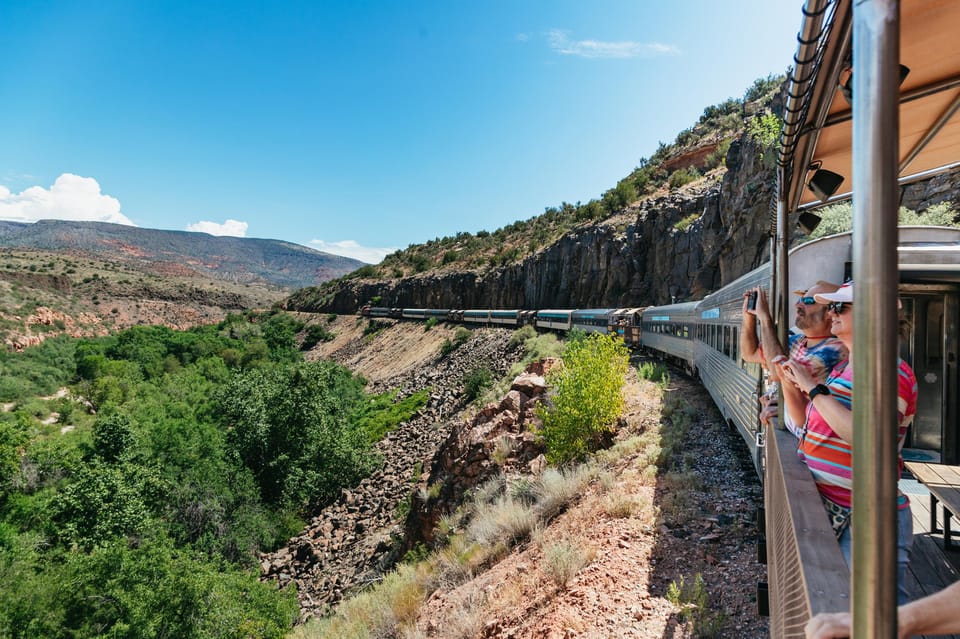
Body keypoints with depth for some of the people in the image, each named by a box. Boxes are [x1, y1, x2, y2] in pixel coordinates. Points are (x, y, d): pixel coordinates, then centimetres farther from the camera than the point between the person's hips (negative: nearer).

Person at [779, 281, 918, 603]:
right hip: (827, 512, 9)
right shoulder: (842, 366, 12)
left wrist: (814, 389, -25)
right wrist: (793, 384, 11)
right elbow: (811, 426, 21)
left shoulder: (891, 371, -16)